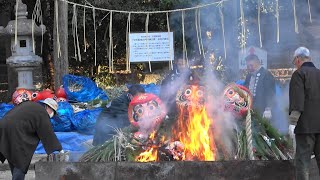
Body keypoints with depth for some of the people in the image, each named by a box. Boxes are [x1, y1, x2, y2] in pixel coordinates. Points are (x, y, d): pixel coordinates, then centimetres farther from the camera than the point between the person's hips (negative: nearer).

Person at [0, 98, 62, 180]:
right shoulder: (42, 113, -5)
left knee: (13, 160, 18)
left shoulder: (30, 105, 22)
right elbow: (48, 134, -5)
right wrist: (58, 149, 1)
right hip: (15, 133, -10)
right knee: (21, 162, -4)